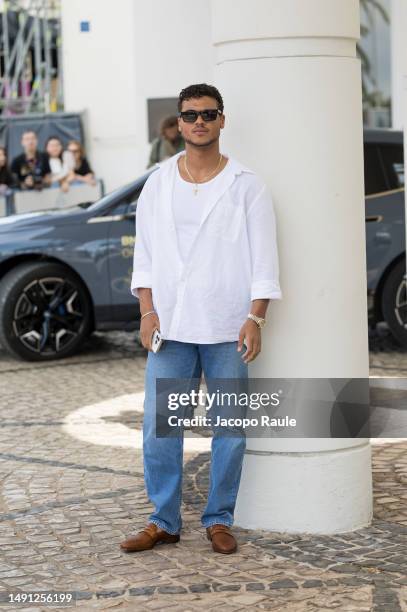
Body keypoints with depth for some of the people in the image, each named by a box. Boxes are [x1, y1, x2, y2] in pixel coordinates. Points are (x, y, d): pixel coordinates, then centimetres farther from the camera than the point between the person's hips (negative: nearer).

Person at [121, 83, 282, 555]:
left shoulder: (245, 185, 1)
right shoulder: (158, 183, 9)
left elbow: (263, 259, -1)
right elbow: (145, 254, 10)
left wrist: (255, 318, -9)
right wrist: (147, 311, -1)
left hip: (228, 329, -2)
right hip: (170, 326, 2)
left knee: (230, 428, 2)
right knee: (158, 427, 0)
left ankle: (219, 519, 15)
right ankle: (164, 521, 12)